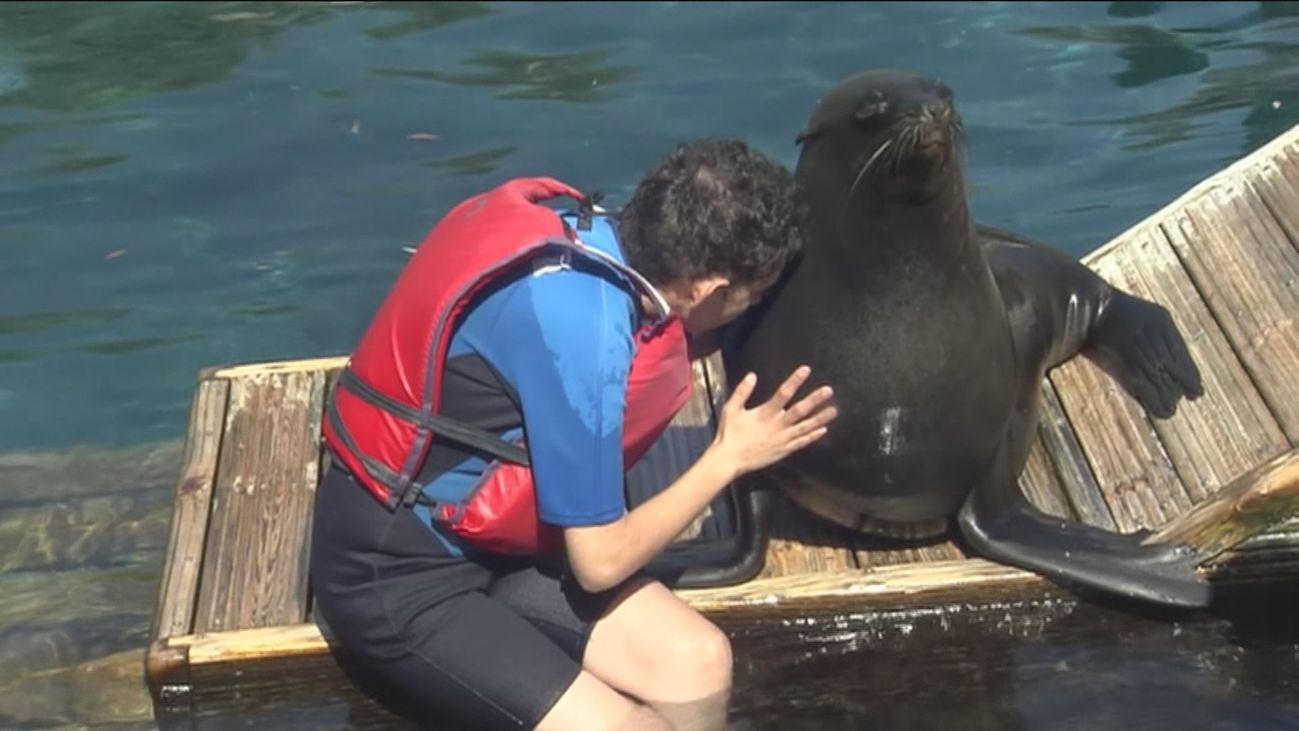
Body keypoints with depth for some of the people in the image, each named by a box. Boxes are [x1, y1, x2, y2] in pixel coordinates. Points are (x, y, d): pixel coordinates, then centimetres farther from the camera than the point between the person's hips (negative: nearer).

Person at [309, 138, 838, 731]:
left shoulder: (584, 228, -8)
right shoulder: (579, 328, -31)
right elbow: (599, 561, -19)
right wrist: (729, 457, -9)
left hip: (483, 531, 8)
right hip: (398, 574, -8)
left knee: (698, 663, -4)